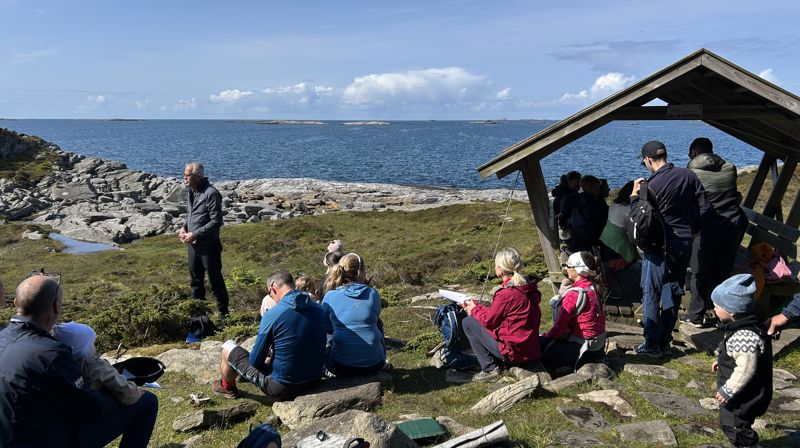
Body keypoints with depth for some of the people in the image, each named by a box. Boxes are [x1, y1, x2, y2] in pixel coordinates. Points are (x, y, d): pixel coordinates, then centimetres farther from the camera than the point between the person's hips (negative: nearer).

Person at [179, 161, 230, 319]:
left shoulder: (211, 193, -18)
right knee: (195, 279, 18)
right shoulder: (190, 192, 9)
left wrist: (195, 234, -21)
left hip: (208, 245, -8)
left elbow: (216, 222, -20)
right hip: (193, 244, 8)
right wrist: (184, 227, 2)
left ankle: (223, 312, 13)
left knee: (215, 279, 1)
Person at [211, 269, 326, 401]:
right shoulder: (318, 308, -4)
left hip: (282, 389, -6)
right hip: (314, 382, 6)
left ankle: (227, 387, 41)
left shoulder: (272, 315, -21)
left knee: (228, 347, 13)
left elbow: (255, 361, -12)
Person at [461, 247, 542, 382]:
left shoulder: (507, 294, -23)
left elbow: (489, 320, -10)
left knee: (468, 323, 0)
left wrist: (474, 309, 8)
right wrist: (476, 306, 16)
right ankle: (497, 362, 17)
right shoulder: (526, 288, 5)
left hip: (515, 352, -9)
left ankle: (489, 369, 1)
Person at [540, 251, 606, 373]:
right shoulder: (591, 288, 5)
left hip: (583, 346, -9)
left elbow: (560, 327, -20)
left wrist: (545, 337, -3)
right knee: (544, 341, 19)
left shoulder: (574, 294, -23)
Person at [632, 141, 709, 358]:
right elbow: (703, 209, 5)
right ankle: (665, 341, 22)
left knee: (651, 295, 3)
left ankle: (652, 345, 7)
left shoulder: (652, 186, -18)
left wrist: (634, 195, 1)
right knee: (673, 292, 15)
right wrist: (690, 230, 16)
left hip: (660, 245, -6)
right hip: (685, 243, 6)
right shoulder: (689, 176, 1)